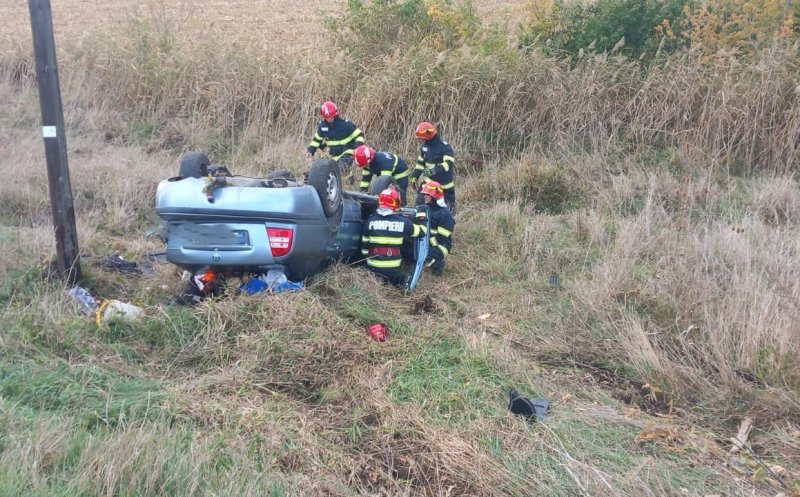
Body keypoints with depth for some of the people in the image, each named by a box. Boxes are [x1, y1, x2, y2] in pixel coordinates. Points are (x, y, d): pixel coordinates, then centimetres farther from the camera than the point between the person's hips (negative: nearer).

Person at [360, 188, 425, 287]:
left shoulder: (370, 221, 0)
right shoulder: (402, 222, -6)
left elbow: (364, 245, 6)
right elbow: (421, 231, 9)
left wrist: (367, 259, 20)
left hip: (373, 268, 1)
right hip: (393, 270, -1)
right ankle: (396, 282, -2)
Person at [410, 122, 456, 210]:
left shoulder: (445, 147, -20)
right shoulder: (424, 146, 3)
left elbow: (449, 164, -31)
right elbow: (420, 163, 15)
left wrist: (434, 170, -43)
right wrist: (414, 177, 12)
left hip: (444, 183, -6)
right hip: (429, 181, 6)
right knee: (420, 203, -3)